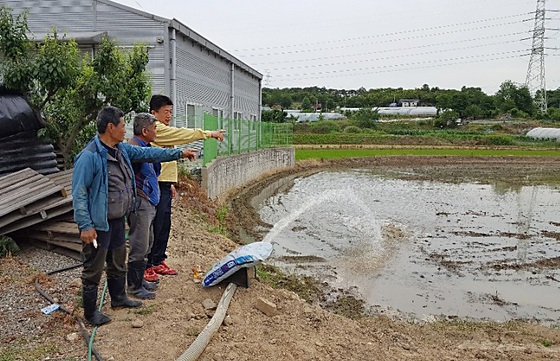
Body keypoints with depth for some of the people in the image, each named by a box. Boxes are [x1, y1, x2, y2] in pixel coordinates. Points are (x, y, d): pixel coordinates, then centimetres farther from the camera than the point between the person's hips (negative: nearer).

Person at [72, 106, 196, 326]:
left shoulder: (122, 149, 5)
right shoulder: (89, 156, -21)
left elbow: (147, 154, 17)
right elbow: (79, 193, -20)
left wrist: (179, 153, 19)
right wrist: (85, 225, -22)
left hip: (118, 219, 9)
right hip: (99, 223, -9)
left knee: (118, 261, 23)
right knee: (94, 269, 5)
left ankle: (118, 298, 43)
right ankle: (90, 312, 21)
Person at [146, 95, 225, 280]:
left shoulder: (162, 130, 20)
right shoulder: (155, 129, -11)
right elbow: (182, 134, -18)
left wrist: (170, 184, 22)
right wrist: (209, 134, -15)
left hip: (165, 185, 10)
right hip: (157, 185, -10)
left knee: (164, 226, 15)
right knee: (154, 228, -4)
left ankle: (158, 262, 25)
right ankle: (146, 266, 5)